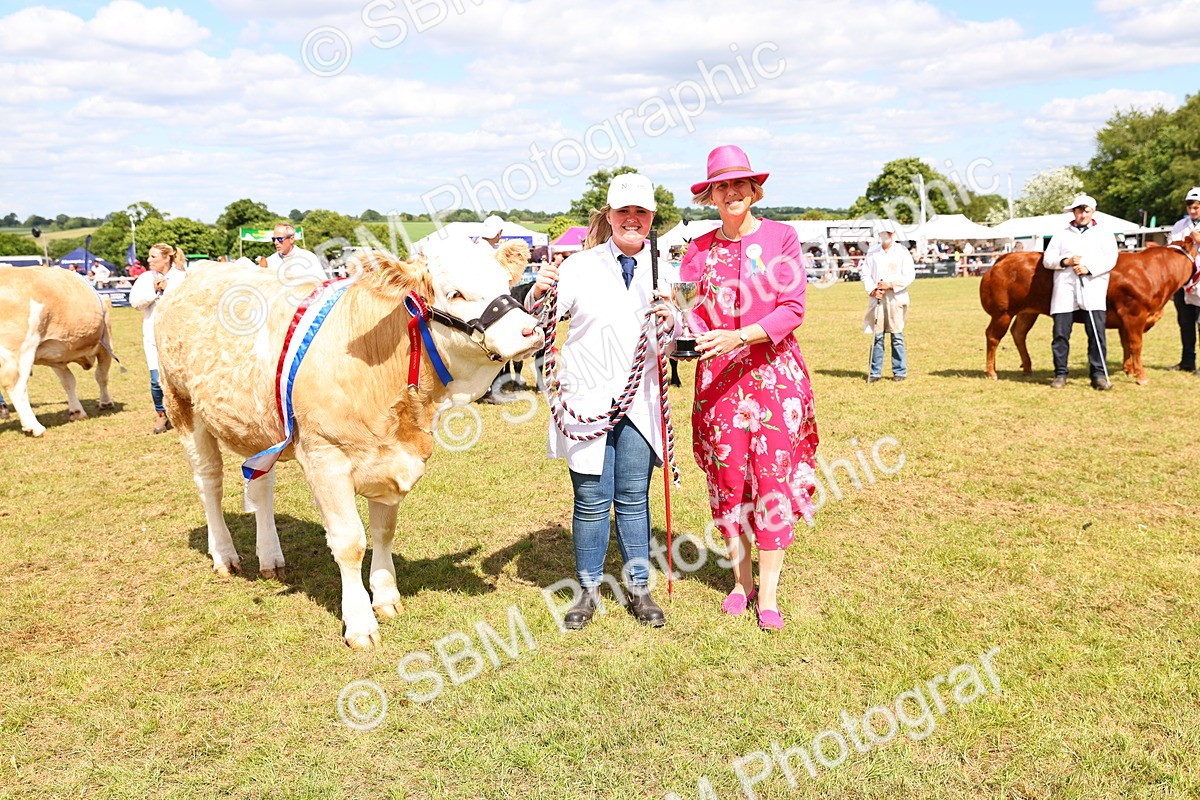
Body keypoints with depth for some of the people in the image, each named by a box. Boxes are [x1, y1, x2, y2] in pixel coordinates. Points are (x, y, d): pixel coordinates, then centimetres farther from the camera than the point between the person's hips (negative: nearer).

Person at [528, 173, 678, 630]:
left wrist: (668, 322, -12)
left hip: (639, 401, 2)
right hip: (587, 399, -2)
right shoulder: (581, 266, 1)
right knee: (592, 500, 3)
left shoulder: (661, 271, 8)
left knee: (633, 498, 8)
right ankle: (589, 589, 19)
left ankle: (638, 587, 22)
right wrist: (538, 294, -22)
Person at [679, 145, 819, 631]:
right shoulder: (700, 249, 8)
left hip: (775, 372, -2)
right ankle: (741, 579, 22)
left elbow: (793, 309, -8)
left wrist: (739, 336, -21)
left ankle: (768, 592, 6)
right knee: (727, 478, 6)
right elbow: (694, 315, 3)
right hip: (718, 376, 2)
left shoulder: (780, 237, 0)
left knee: (773, 477, -3)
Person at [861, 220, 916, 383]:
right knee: (877, 335, 2)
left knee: (897, 335, 0)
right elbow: (865, 273, 8)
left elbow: (910, 275, -3)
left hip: (896, 298, -2)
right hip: (877, 298, 2)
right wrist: (872, 290, -7)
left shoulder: (902, 251, 2)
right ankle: (875, 372, 9)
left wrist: (891, 285, -13)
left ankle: (900, 371, 9)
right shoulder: (873, 252, 9)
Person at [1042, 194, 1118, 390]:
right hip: (1064, 288, 1)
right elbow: (1047, 260, 11)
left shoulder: (1104, 235, 16)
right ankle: (1060, 374, 6)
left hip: (1093, 288, -1)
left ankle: (1099, 375, -3)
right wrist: (1066, 261, -8)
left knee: (1097, 333, -9)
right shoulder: (1061, 236, 20)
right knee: (1061, 333, -3)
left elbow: (1110, 259, 2)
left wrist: (1089, 268, -14)